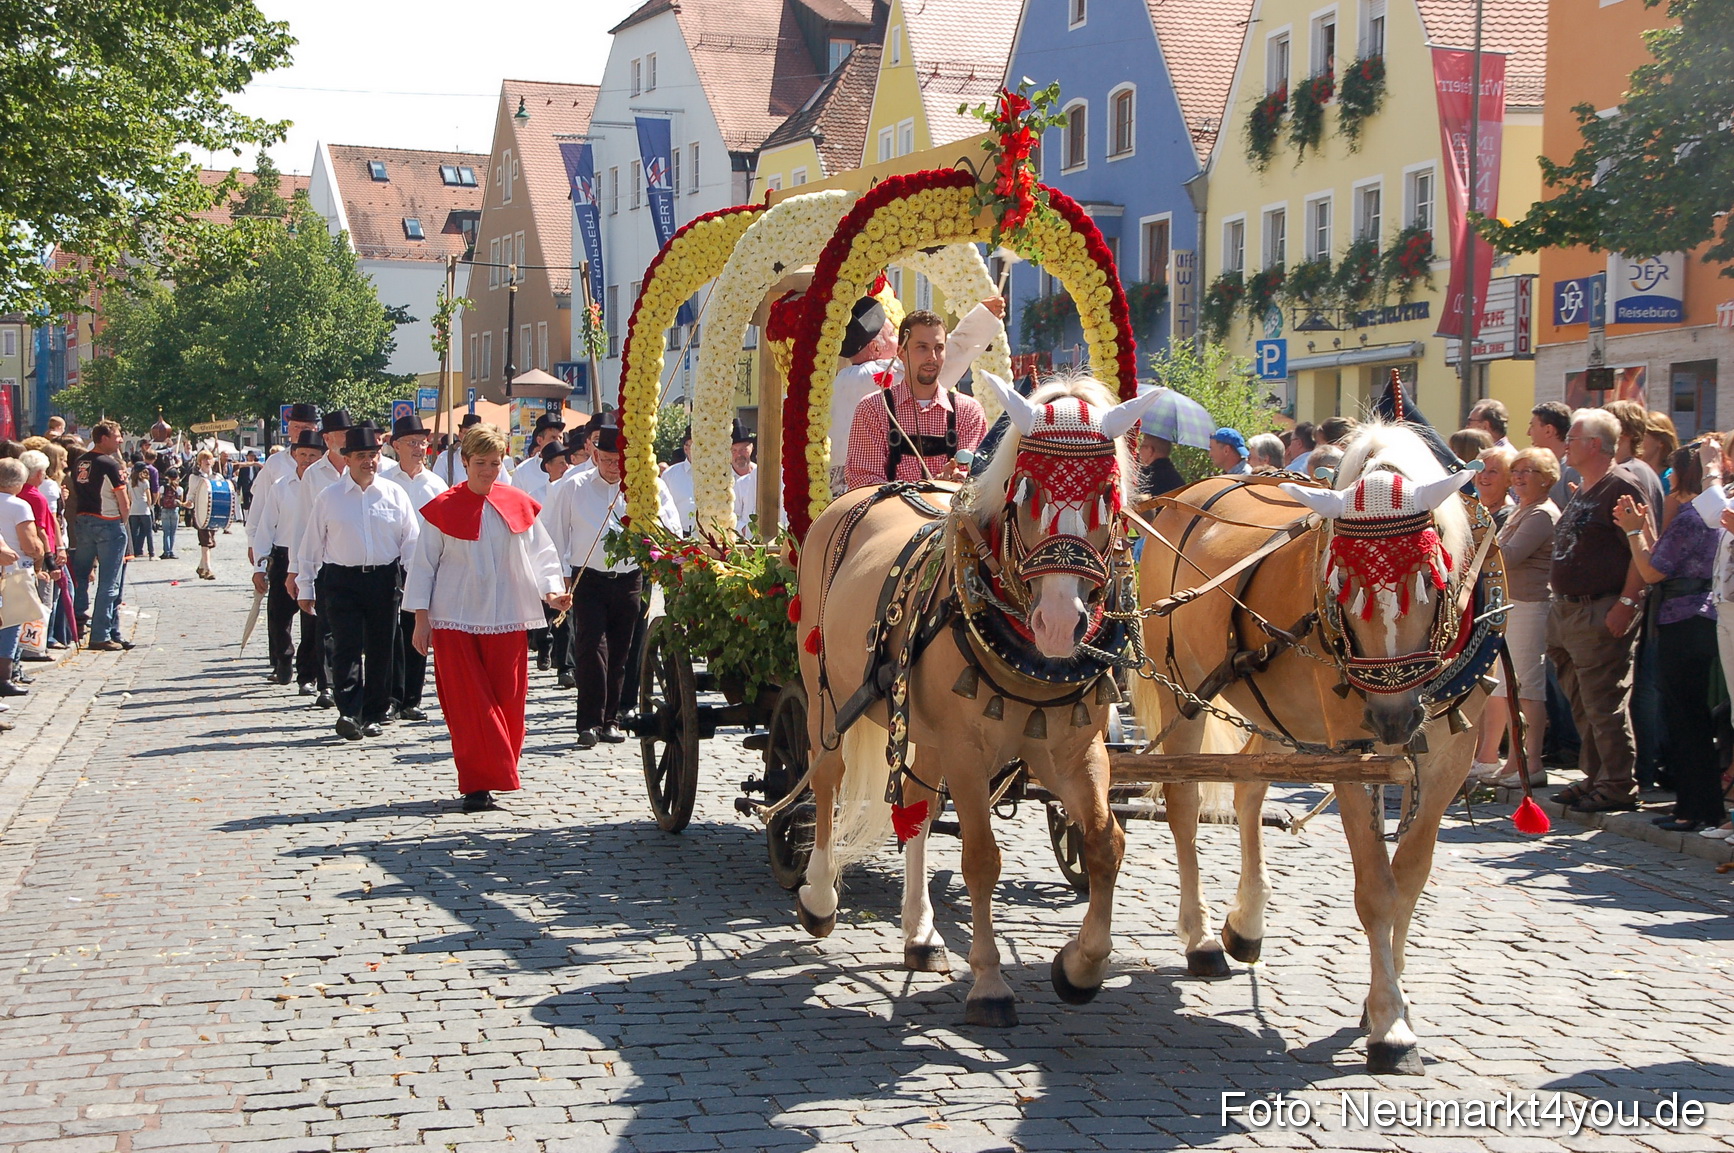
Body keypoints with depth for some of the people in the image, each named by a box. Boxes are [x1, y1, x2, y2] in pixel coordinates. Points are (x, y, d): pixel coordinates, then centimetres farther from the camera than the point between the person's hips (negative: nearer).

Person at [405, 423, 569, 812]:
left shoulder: (518, 506, 6)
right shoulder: (443, 509, -1)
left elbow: (540, 553, 9)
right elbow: (423, 564, 3)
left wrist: (551, 591, -9)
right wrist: (421, 619, -1)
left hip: (506, 619, 2)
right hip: (455, 619, -2)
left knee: (507, 701, 1)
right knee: (467, 704, -5)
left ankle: (490, 778, 16)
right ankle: (477, 785, -3)